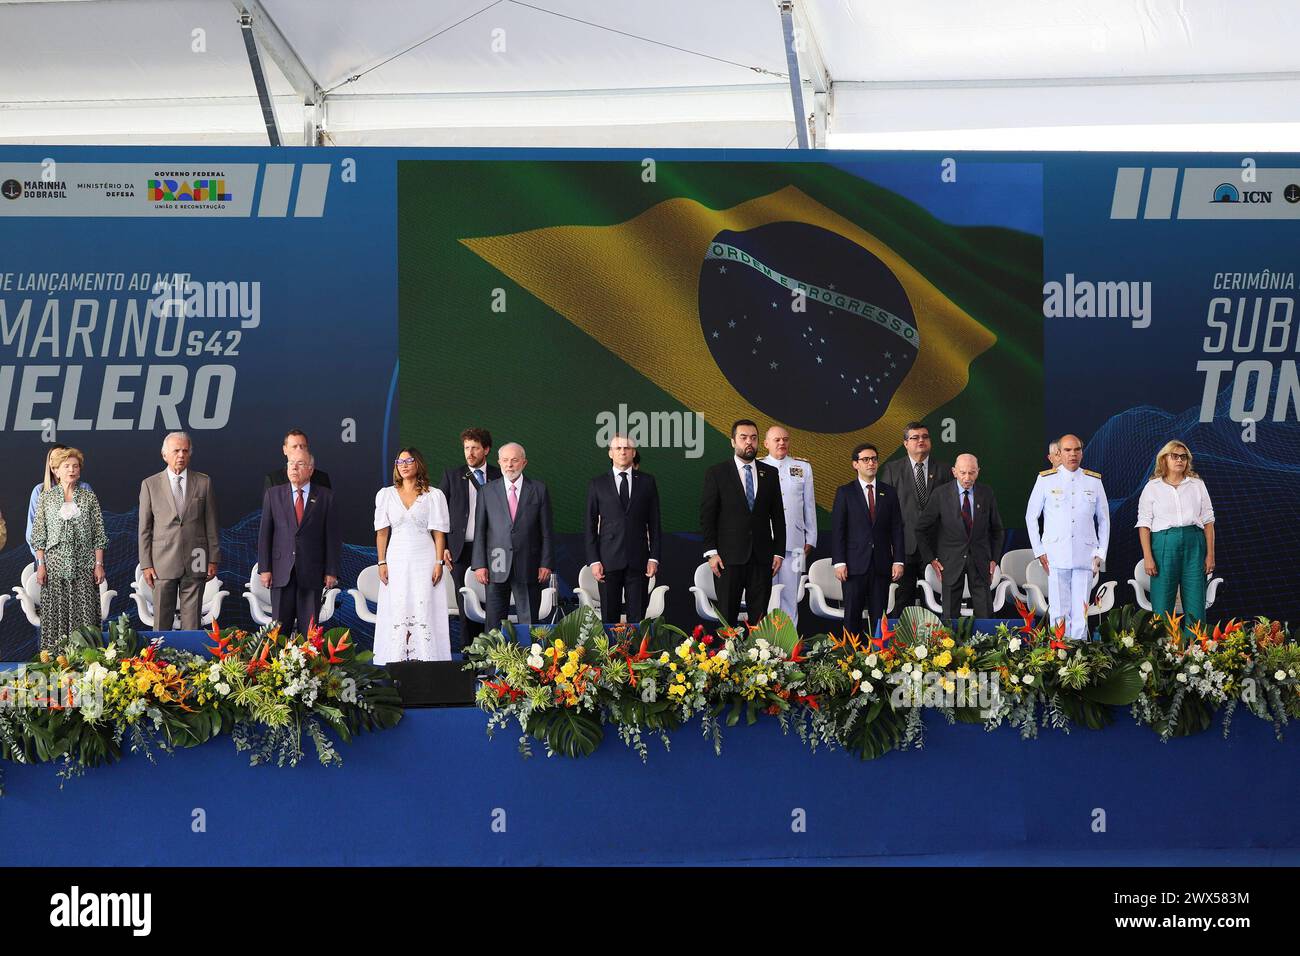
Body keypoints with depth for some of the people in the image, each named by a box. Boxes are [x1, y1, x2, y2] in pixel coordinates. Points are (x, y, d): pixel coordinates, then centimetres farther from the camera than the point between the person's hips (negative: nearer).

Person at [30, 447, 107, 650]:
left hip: (84, 566, 0)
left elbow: (99, 534, 6)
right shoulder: (46, 497, 7)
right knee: (55, 615, -1)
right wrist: (41, 565, -2)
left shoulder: (89, 497, 7)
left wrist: (99, 564, 0)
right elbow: (38, 535, 5)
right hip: (55, 566, 0)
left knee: (85, 616, -3)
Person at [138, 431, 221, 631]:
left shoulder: (203, 482, 7)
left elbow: (212, 524, 8)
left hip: (195, 564, 1)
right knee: (162, 622, 2)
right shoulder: (150, 484, 4)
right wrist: (146, 564, -1)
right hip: (163, 565, -1)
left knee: (192, 622, 2)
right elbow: (145, 529, 5)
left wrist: (213, 560, 3)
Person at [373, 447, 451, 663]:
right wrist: (382, 563, 0)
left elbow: (439, 532, 2)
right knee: (397, 611, -1)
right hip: (397, 560, 2)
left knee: (424, 610, -4)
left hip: (425, 559, -1)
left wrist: (439, 563, -6)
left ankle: (425, 660, -2)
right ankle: (397, 662, 1)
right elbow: (382, 532, 7)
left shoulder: (434, 495, 4)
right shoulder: (386, 494, 9)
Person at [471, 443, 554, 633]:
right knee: (494, 624, 2)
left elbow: (546, 531, 5)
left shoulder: (539, 490, 5)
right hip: (496, 568, 1)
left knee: (529, 623, 2)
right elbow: (479, 531, 6)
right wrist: (480, 564, -2)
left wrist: (546, 563, -3)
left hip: (528, 567, -1)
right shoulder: (488, 491, 7)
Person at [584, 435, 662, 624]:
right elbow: (590, 526, 6)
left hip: (638, 560, 0)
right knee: (609, 617, 1)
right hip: (608, 561, 0)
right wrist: (593, 560, -3)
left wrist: (654, 557, 0)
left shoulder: (647, 481, 9)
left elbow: (654, 522, 8)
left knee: (637, 617, 0)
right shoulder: (597, 484, 7)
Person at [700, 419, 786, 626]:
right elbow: (707, 515, -1)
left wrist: (779, 552, 5)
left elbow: (778, 516, 11)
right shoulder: (716, 473, 1)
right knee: (728, 616, 1)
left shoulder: (770, 474, 10)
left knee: (759, 616, 3)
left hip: (762, 556, 3)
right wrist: (711, 552, -9)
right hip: (730, 556, -3)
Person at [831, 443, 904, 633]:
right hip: (854, 565, -2)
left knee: (879, 616, 3)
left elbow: (897, 530, 10)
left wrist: (898, 561, 1)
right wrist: (839, 562, -9)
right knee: (852, 616, -1)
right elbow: (837, 530, -1)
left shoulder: (889, 493, 11)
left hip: (882, 565, 2)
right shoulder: (845, 493, 3)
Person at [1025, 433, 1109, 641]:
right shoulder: (1045, 479, 4)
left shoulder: (1094, 481, 10)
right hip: (1056, 556, -1)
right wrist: (1039, 551, 3)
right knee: (1059, 612, -4)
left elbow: (1104, 519, 16)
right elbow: (1031, 517, 10)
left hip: (1085, 556, 1)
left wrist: (1101, 553, 8)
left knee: (1081, 613, -1)